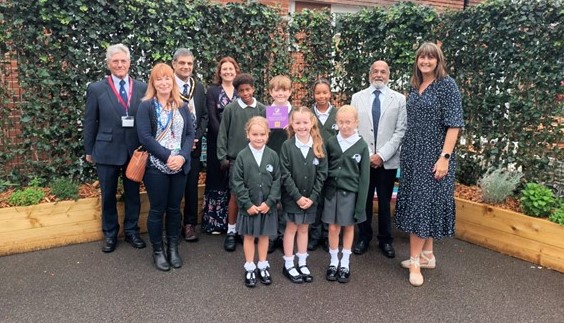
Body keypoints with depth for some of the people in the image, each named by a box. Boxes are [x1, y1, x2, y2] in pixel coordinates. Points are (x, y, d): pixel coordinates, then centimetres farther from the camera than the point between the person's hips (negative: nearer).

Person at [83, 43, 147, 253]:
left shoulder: (142, 88, 1)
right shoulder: (96, 89, -2)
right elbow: (90, 123, 2)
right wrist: (89, 151, 4)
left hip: (135, 150, 1)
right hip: (107, 150, -1)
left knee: (133, 193, 12)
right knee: (108, 195, 11)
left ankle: (131, 231, 29)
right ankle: (110, 234, 28)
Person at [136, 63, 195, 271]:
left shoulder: (182, 106, 10)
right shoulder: (146, 106, -3)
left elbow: (190, 134, 4)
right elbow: (145, 137, -11)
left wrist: (182, 156, -12)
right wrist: (168, 156, -16)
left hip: (180, 166, 4)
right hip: (156, 166, -3)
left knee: (174, 208, 11)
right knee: (157, 210, 5)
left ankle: (173, 248, 25)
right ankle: (157, 251, 20)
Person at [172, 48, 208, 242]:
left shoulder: (199, 87, 8)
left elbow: (204, 115, 9)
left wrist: (197, 137, -5)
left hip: (194, 145, 4)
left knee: (192, 187, 8)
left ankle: (190, 224, 20)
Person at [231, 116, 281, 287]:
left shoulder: (273, 155, -4)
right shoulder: (242, 156, -8)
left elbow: (277, 181, -4)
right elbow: (237, 182, -8)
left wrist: (269, 202, -11)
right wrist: (248, 204, -12)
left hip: (267, 205, 1)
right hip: (248, 206, -1)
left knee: (264, 235, 15)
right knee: (249, 236, 12)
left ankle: (263, 266, 31)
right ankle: (250, 268, 26)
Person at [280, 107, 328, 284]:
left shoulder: (319, 146, -3)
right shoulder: (287, 145, -11)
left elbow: (322, 174, -3)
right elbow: (285, 175, -12)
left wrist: (312, 197, -10)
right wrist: (297, 196, -15)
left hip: (311, 198, 3)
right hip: (291, 197, -2)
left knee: (304, 229, 15)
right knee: (291, 228, 8)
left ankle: (302, 263, 27)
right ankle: (288, 265, 20)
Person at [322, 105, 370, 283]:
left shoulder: (361, 145, -5)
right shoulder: (331, 142, -1)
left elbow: (364, 176, -4)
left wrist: (361, 203, -6)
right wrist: (322, 192, 0)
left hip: (350, 192, -1)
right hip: (332, 191, 1)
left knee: (348, 227, 11)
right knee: (333, 228, 7)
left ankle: (345, 263, 26)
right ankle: (333, 262, 24)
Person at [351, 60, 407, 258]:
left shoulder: (399, 99, 3)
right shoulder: (357, 97, 7)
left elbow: (400, 131, -3)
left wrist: (382, 155, -11)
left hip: (387, 160, -1)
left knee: (385, 203, 9)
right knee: (363, 201, 9)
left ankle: (385, 240, 23)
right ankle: (363, 238, 24)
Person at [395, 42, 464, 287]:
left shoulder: (447, 85, -8)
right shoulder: (415, 87, 10)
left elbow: (454, 124, -13)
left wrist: (445, 157, -19)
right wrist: (407, 153, 12)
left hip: (433, 155, -7)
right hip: (413, 154, 7)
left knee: (422, 203, -5)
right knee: (419, 202, 10)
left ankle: (415, 260, 4)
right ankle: (427, 256, 22)